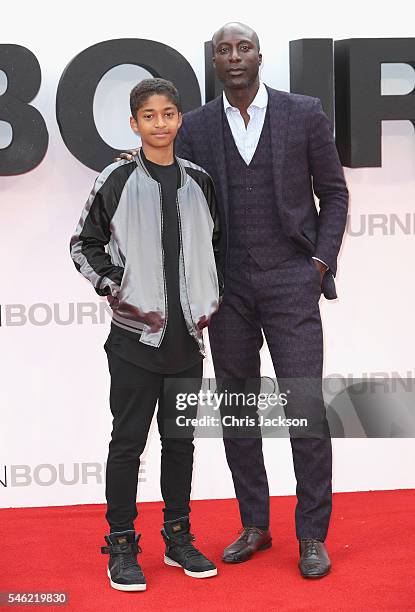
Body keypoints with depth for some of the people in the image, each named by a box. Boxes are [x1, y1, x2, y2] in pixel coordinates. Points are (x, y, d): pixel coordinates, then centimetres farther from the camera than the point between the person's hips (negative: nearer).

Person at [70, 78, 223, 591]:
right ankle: (121, 546, 11)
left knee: (180, 438, 11)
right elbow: (84, 245, 4)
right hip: (135, 335, -4)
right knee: (128, 439, 2)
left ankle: (178, 538, 23)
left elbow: (217, 243, 19)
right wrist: (114, 291, -6)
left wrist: (213, 298, 9)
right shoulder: (116, 181, -4)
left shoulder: (199, 181, 7)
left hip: (187, 335, 4)